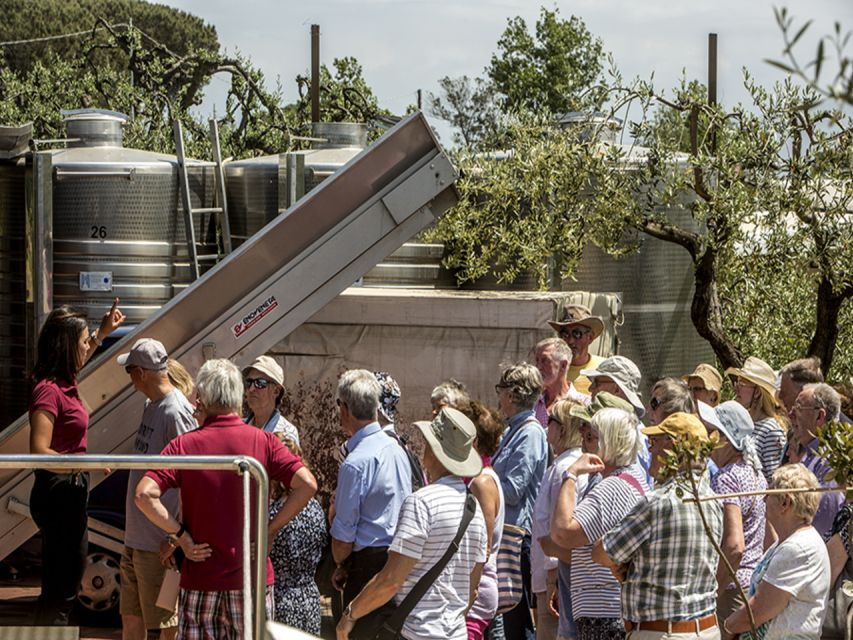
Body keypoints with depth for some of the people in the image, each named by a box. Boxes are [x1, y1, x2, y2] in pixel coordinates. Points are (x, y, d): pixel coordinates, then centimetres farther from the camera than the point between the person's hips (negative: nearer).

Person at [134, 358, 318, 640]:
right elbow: (307, 485, -10)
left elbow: (144, 494, -16)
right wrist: (271, 529, -3)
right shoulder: (263, 442, -2)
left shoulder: (184, 445, -5)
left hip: (200, 577, -1)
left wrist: (180, 535, -7)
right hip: (253, 576, 1)